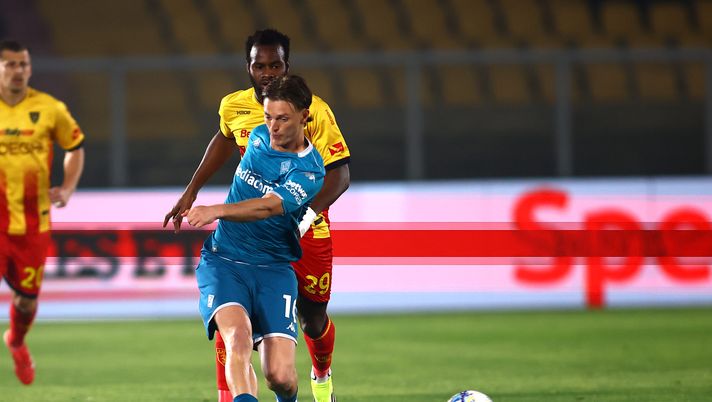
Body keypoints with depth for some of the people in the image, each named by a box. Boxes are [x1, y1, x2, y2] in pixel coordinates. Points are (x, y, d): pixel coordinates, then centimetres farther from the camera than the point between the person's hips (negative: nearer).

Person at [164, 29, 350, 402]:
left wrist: (309, 211, -37)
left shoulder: (313, 110, -19)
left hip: (306, 229, -2)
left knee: (312, 320, 9)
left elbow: (339, 174, -20)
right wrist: (191, 191, 17)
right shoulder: (233, 107, -6)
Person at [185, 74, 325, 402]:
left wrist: (218, 211, -45)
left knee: (280, 376, -12)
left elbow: (267, 206, -30)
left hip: (274, 269, -3)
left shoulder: (309, 172, -12)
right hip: (223, 261, 3)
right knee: (238, 337, -28)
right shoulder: (259, 137, 6)